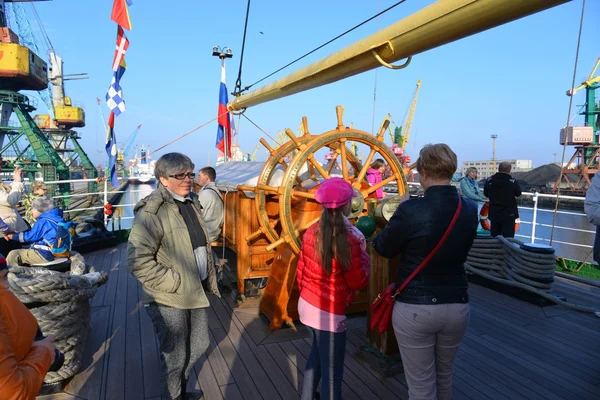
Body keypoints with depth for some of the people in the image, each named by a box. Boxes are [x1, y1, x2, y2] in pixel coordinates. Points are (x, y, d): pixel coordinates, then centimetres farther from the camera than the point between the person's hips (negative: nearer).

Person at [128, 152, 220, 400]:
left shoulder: (192, 203, 8)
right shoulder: (152, 212, -18)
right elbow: (138, 262, -23)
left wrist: (209, 280, 16)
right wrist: (173, 282, -21)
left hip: (195, 293, 8)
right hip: (168, 300, -8)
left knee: (198, 347, 23)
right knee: (174, 358, 10)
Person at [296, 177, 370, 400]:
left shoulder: (311, 232, -2)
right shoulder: (349, 238, -19)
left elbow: (300, 272, 7)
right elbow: (359, 282, -11)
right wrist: (363, 254, 0)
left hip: (307, 305, 7)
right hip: (330, 313, -7)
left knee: (317, 354, 29)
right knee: (332, 371, 8)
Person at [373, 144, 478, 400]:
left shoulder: (411, 210, -20)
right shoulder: (469, 210, -4)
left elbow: (384, 249, -6)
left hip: (414, 309, -5)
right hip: (457, 306, 5)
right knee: (444, 375, 28)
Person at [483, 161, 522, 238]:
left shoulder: (489, 180, -5)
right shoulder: (513, 181, -15)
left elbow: (486, 194, 7)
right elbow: (518, 194, 2)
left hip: (494, 213, 4)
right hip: (508, 213, -3)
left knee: (494, 236, 14)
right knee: (507, 238, 2)